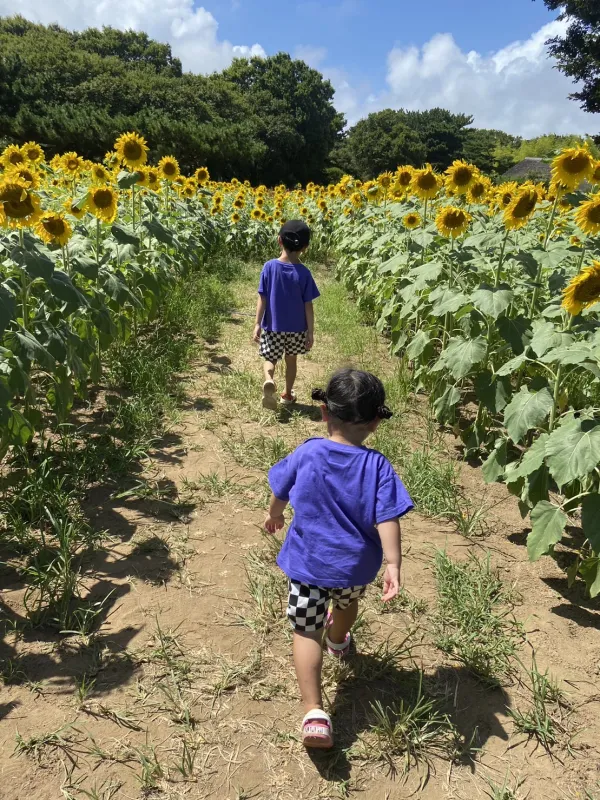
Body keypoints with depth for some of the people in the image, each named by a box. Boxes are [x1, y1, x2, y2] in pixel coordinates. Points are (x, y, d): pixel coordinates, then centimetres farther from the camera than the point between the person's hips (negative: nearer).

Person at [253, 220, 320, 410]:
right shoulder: (304, 273, -13)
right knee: (291, 359, 19)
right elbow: (308, 305, -10)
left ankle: (269, 380, -17)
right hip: (296, 328, 0)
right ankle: (288, 394, 32)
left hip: (272, 326, 0)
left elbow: (262, 299, -9)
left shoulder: (269, 267, -12)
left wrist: (258, 324, -2)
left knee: (270, 358, 14)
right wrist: (311, 332, -2)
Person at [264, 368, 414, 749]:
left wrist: (274, 515, 21)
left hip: (308, 562, -2)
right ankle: (338, 640, 63)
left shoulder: (306, 454, -14)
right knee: (347, 603, 33)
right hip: (356, 565, 2)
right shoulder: (377, 466, -17)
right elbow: (387, 519, -22)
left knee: (307, 632, 7)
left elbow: (280, 493, 1)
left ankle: (314, 712, -2)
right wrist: (393, 564, -17)